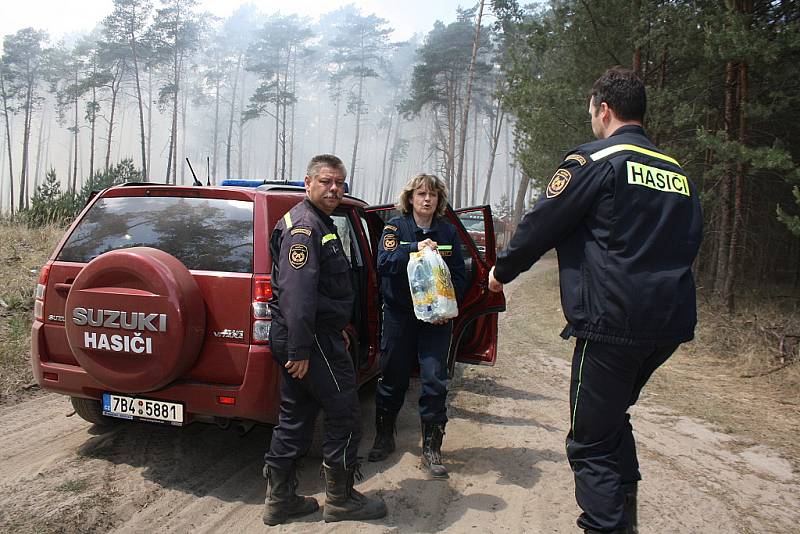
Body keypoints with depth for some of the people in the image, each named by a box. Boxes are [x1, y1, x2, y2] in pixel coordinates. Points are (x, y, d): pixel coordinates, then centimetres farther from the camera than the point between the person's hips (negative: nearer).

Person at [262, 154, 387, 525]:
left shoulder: (319, 224, 20)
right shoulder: (304, 225, -15)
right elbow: (298, 291, -26)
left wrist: (338, 326, 32)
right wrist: (299, 349, -29)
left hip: (306, 340, 11)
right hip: (311, 341, -11)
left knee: (294, 419, 15)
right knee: (344, 416, 2)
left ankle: (279, 499, 26)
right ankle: (340, 499, 17)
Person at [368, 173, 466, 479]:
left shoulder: (448, 232, 6)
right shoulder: (396, 227, 1)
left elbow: (459, 274, 5)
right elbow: (384, 262, -14)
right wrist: (415, 248, -27)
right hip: (399, 315, -1)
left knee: (435, 381, -2)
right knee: (393, 378, 10)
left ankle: (431, 449, 11)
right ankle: (384, 437, 30)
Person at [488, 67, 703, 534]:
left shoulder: (597, 158, -8)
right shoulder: (679, 172, 14)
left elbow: (541, 225, -7)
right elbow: (689, 242, 21)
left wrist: (502, 271, 9)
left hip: (612, 321, -8)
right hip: (671, 321, 8)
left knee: (593, 441, 2)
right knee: (614, 415, 26)